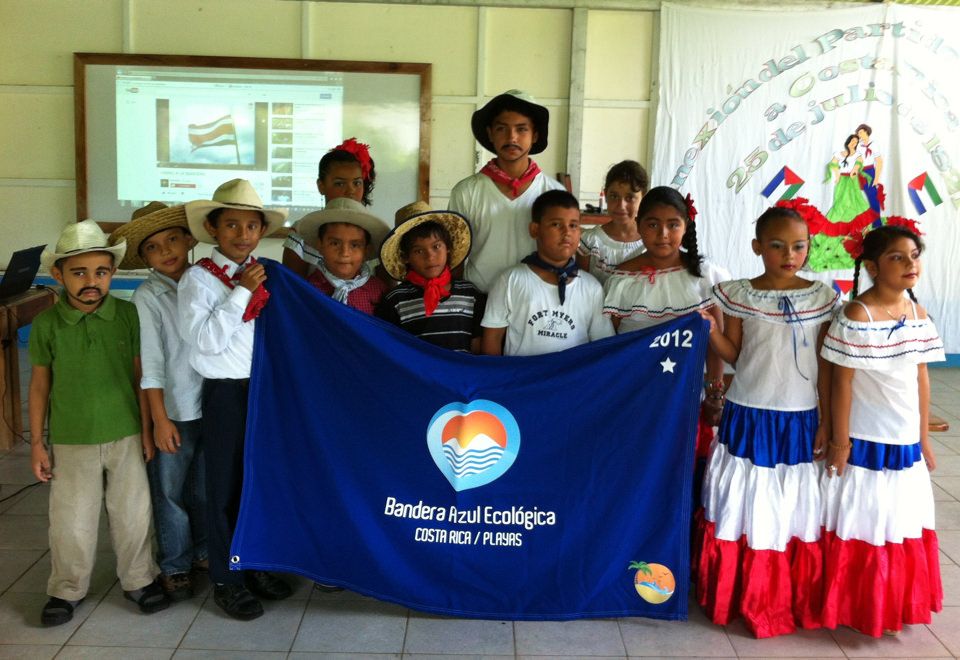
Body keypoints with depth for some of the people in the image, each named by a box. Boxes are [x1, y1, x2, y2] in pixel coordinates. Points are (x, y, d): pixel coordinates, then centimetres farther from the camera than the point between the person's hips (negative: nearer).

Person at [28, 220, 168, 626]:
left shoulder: (128, 315, -6)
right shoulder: (46, 324, -7)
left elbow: (140, 375, 1)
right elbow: (40, 384, 0)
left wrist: (147, 429, 2)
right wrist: (37, 443, 2)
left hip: (125, 436, 1)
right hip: (71, 441, 0)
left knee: (132, 514, 12)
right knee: (71, 521, 10)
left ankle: (138, 580, 31)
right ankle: (67, 589, 31)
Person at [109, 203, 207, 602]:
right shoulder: (147, 298, -8)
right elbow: (149, 363, -9)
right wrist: (160, 418, -10)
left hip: (211, 406, 4)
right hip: (173, 412, -4)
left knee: (205, 488, 16)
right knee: (170, 492, 8)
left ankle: (203, 552, 35)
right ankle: (174, 566, 25)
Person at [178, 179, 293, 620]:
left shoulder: (267, 275, 6)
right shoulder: (199, 279, -8)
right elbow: (206, 339, -20)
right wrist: (242, 292, -19)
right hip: (226, 394, -5)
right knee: (226, 487, 6)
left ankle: (256, 566, 33)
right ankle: (227, 579, 22)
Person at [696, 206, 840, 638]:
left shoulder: (821, 298, -1)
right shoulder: (738, 295, -4)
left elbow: (825, 366, 2)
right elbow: (733, 355, 0)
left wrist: (827, 421, 1)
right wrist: (710, 328, -18)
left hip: (799, 420, 1)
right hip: (748, 418, -1)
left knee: (795, 507, 9)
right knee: (742, 507, 7)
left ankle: (795, 599, 28)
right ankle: (735, 594, 25)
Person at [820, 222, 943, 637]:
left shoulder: (918, 315, 3)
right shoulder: (856, 316, -17)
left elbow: (922, 380, 8)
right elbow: (842, 383, -15)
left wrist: (924, 440, 11)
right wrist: (840, 442, -13)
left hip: (906, 443, 6)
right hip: (864, 441, -6)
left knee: (902, 522, 17)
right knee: (861, 523, 7)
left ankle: (895, 604, 36)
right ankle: (852, 608, 25)